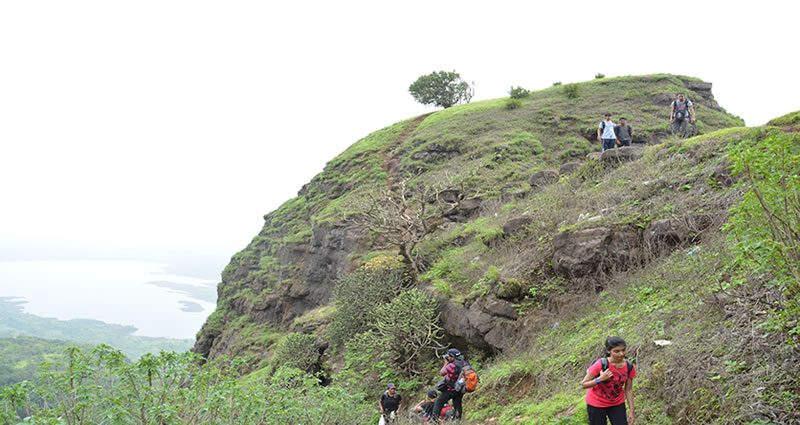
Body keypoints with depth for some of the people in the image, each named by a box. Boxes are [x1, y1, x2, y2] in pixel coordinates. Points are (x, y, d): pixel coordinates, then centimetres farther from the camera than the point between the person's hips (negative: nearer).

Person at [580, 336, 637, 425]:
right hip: (596, 404, -3)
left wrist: (632, 411, 2)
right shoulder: (601, 364, -25)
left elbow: (628, 389, 1)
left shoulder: (630, 367, -13)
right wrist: (599, 379, -34)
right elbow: (583, 385, -18)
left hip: (617, 404, 4)